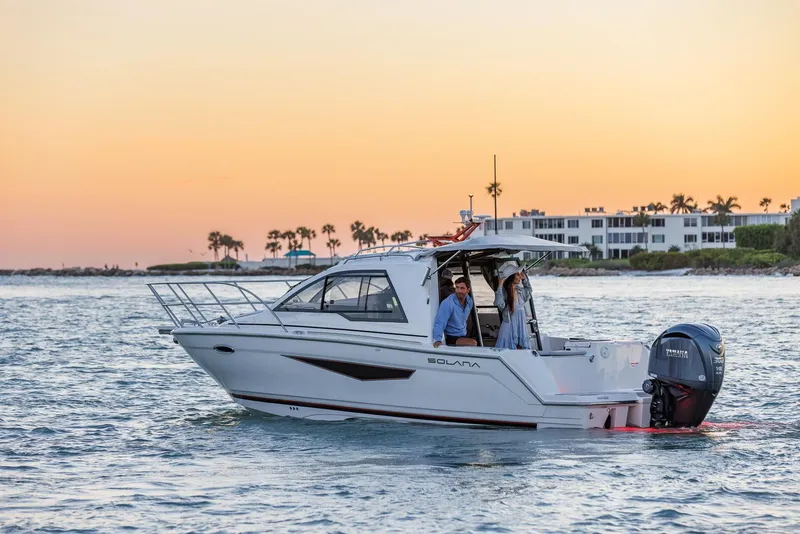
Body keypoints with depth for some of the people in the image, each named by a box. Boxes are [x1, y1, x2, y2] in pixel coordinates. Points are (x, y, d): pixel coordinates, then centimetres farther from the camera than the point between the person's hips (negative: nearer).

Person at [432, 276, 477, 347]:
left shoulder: (469, 301, 1)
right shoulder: (447, 303, -22)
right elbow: (439, 323, -30)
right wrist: (438, 340, -44)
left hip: (463, 336, 8)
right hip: (451, 338, -8)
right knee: (473, 343, -26)